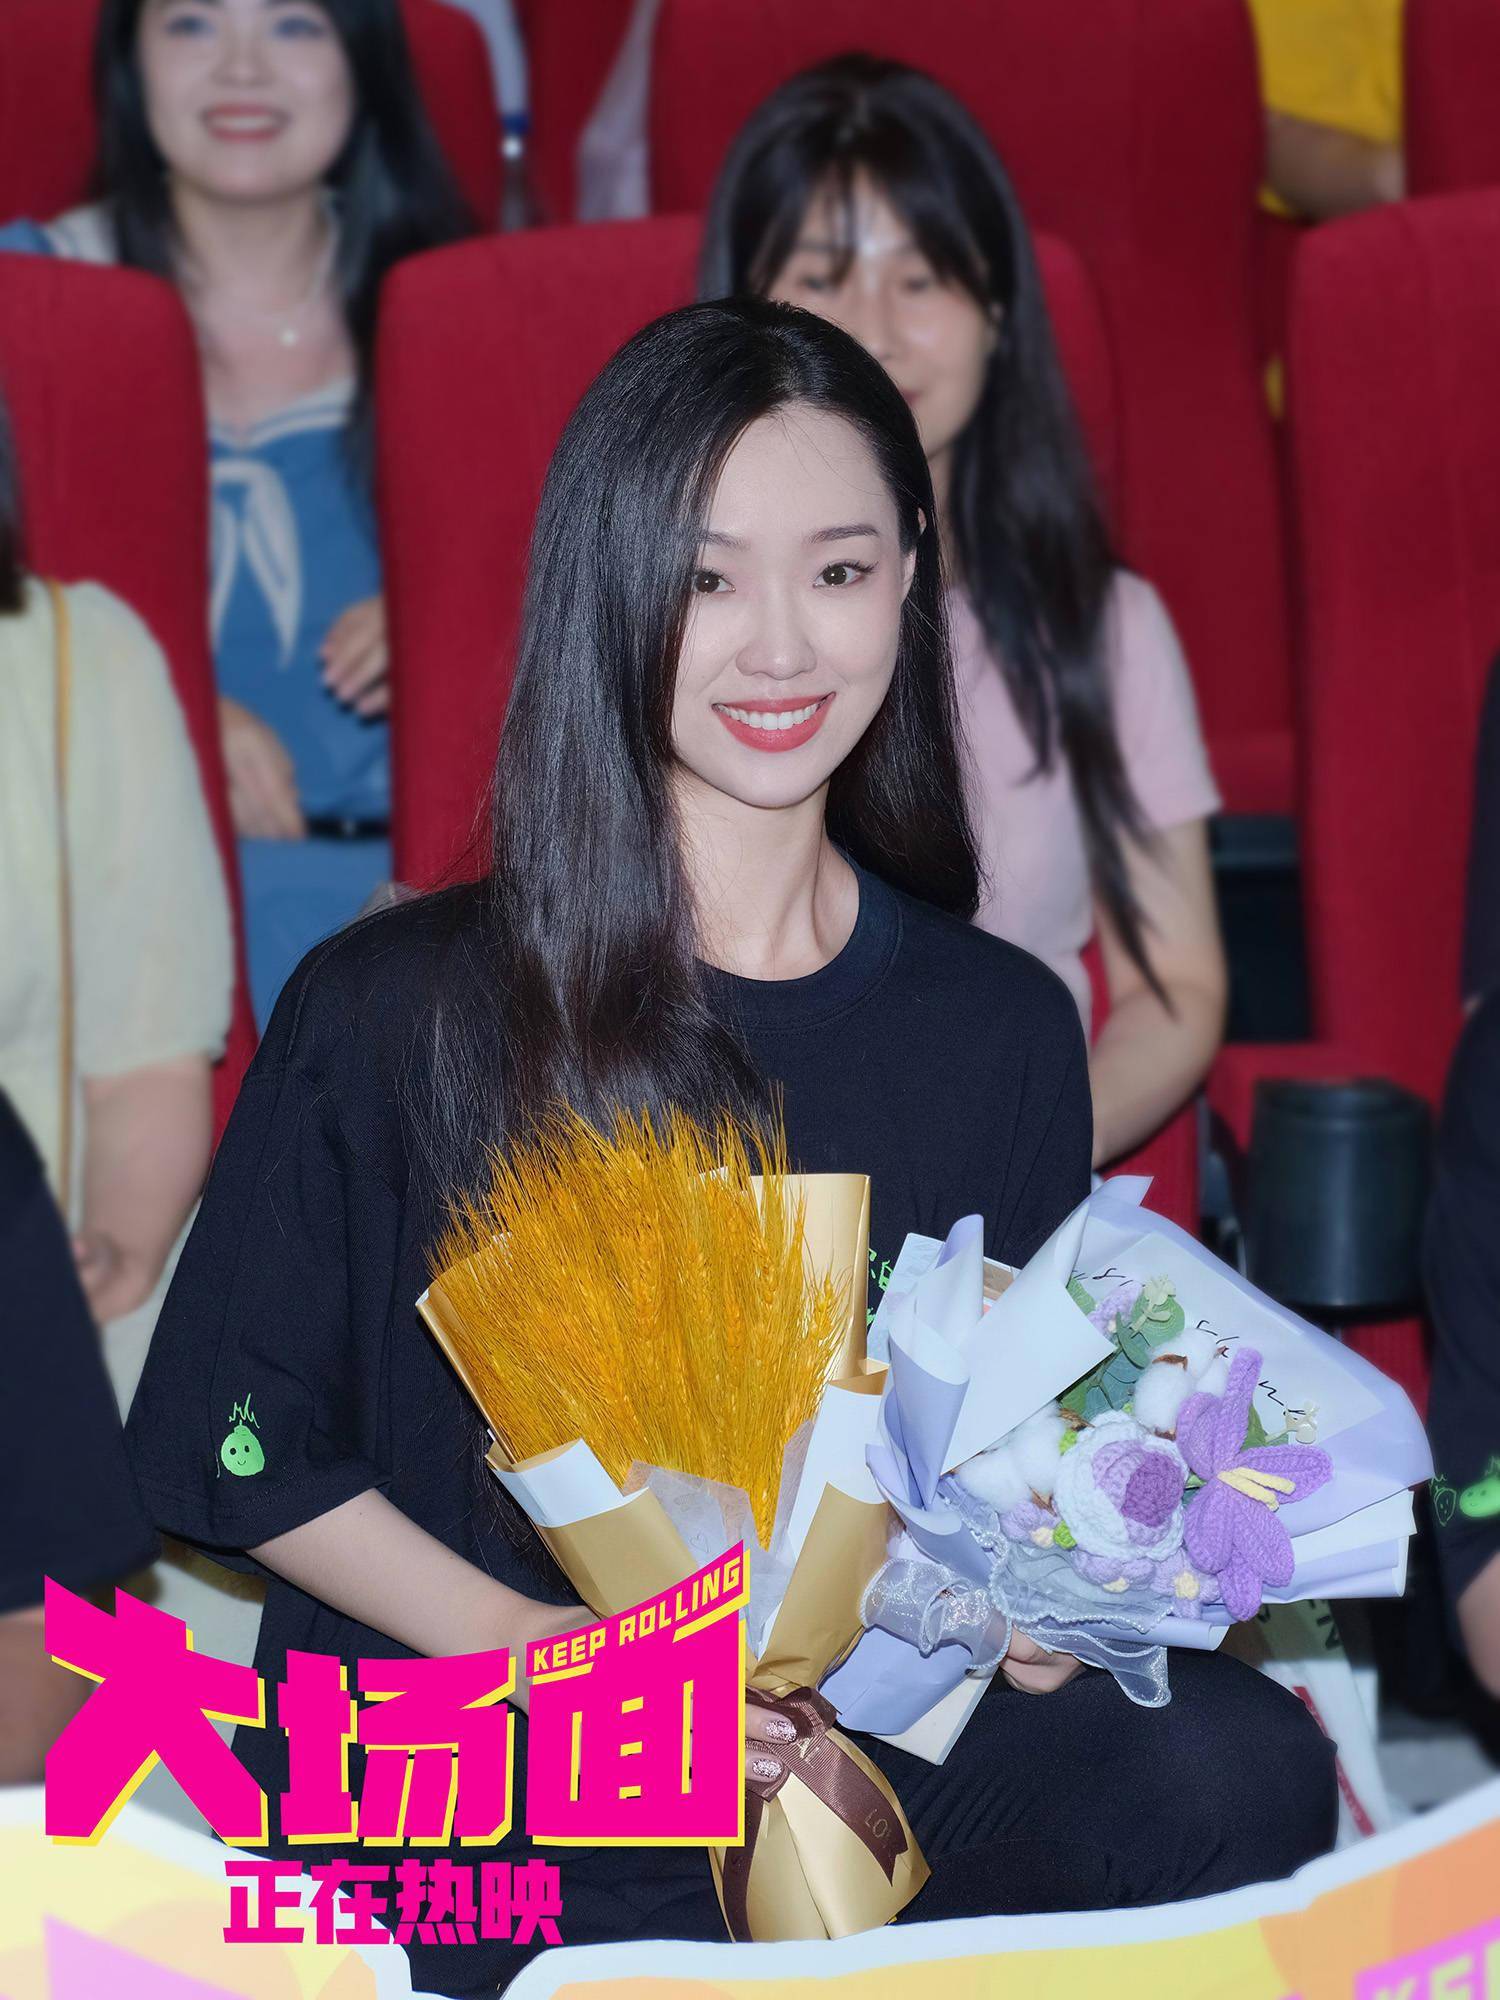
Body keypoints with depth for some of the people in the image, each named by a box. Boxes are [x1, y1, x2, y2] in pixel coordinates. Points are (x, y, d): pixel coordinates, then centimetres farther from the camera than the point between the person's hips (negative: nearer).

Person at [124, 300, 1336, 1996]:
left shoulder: (1002, 1029, 8)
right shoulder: (395, 1011, -2)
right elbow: (226, 1436, 2)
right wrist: (534, 1650, -12)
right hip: (450, 1781, -3)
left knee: (1238, 1761, -27)